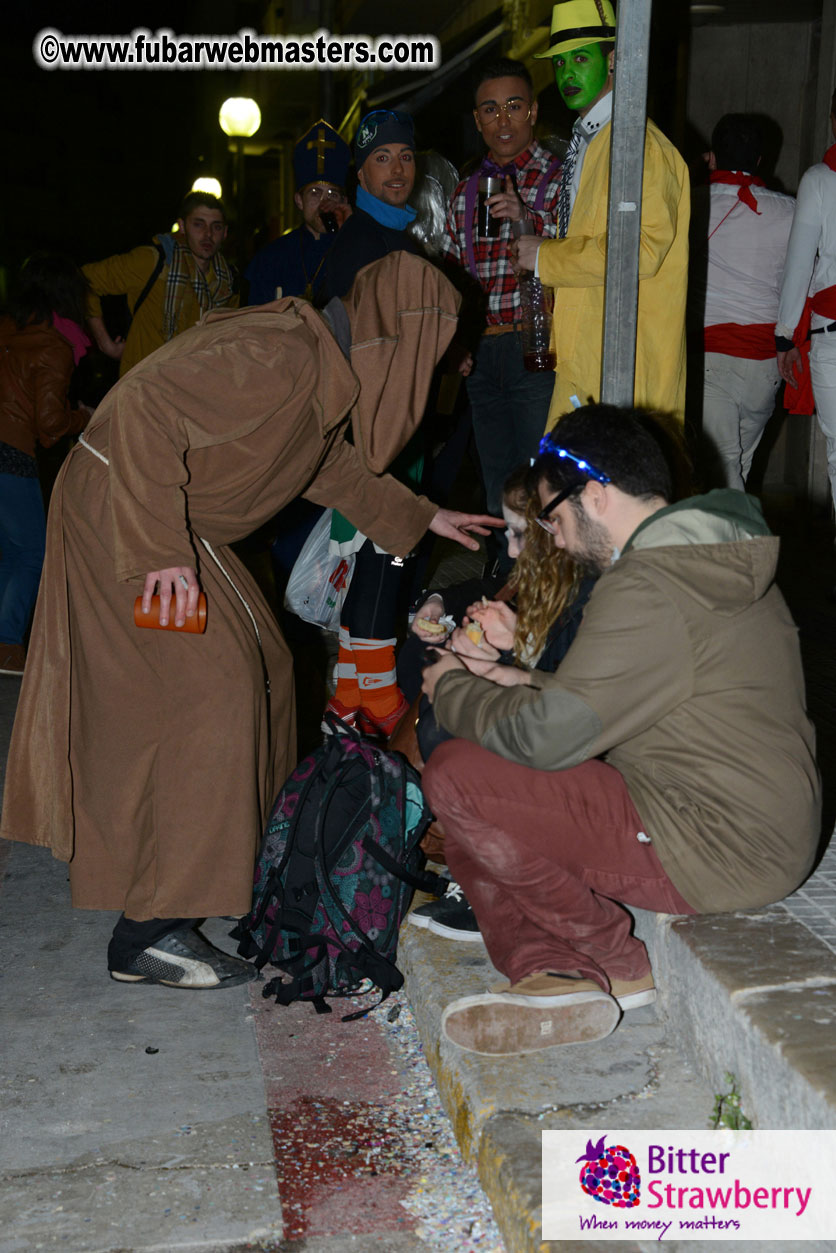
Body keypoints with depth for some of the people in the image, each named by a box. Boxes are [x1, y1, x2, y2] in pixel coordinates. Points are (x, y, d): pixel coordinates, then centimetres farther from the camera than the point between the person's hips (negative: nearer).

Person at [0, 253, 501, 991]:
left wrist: (421, 518, 28)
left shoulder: (327, 369, 7)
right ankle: (147, 935, -6)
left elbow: (331, 464, 25)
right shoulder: (279, 357, -25)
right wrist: (161, 551, -33)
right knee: (202, 696, -12)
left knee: (257, 669, 15)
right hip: (121, 513, -10)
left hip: (175, 524, 10)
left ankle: (238, 846, 32)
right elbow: (144, 410, -32)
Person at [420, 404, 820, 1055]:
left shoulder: (648, 590, -21)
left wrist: (453, 690, -1)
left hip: (718, 852, -10)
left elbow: (543, 738, -19)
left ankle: (621, 967, -1)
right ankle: (554, 975, -3)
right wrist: (521, 681, 14)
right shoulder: (713, 563, 11)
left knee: (456, 779, -13)